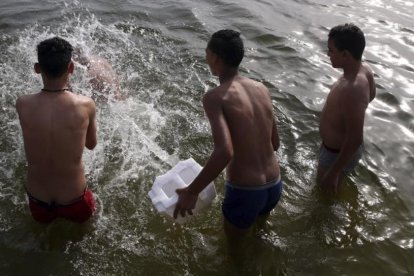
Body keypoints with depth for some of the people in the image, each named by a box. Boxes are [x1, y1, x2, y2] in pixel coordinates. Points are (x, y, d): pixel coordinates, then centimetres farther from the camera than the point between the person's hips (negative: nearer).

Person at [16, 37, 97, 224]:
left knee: (43, 218, 38)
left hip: (38, 203, 2)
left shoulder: (22, 105, -17)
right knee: (85, 215, 34)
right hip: (73, 203, -2)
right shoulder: (86, 105, -21)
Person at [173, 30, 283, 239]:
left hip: (244, 190, -6)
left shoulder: (215, 97, -16)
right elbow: (275, 143, 9)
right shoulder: (261, 88, 3)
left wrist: (192, 191, -22)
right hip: (274, 185, 6)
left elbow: (224, 152, -30)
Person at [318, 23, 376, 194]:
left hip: (339, 154, -9)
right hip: (340, 146, 9)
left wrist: (333, 172, -26)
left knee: (326, 189, 17)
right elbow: (371, 95, 12)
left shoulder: (351, 90, -40)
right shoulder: (364, 70, -11)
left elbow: (355, 140, -35)